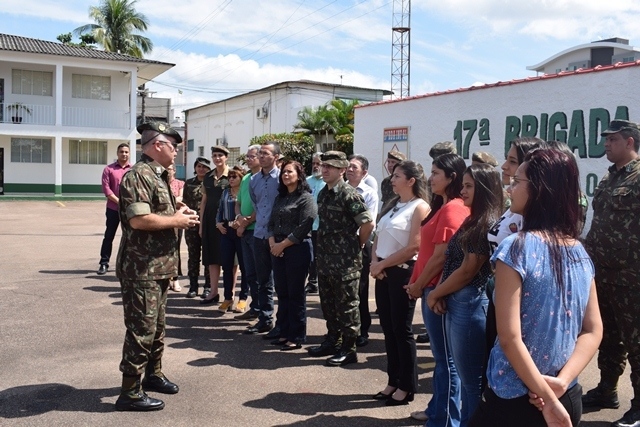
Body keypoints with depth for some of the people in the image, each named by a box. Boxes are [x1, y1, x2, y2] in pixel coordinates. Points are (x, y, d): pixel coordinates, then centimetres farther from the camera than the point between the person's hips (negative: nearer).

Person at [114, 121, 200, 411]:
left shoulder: (158, 175, 15)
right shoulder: (139, 175, -17)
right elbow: (138, 219, -28)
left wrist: (178, 214, 7)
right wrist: (176, 220, -17)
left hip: (158, 266, 10)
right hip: (142, 268, -10)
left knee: (156, 325, 20)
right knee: (141, 328, -4)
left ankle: (153, 374, 34)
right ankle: (130, 392, 6)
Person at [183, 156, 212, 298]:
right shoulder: (189, 183, 11)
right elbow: (184, 201, 15)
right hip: (192, 224, 3)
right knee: (193, 255, 7)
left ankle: (208, 286, 13)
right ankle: (193, 286, 13)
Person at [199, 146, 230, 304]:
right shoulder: (208, 177, 11)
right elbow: (204, 201, 14)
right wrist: (201, 224, 11)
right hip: (210, 219, 5)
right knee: (211, 257, 9)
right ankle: (213, 291, 17)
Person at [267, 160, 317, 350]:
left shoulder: (306, 198, -6)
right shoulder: (280, 198, 17)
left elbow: (303, 228, -14)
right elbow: (272, 223, 15)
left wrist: (282, 245, -12)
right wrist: (272, 243, -3)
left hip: (298, 249, -7)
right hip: (278, 250, 7)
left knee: (295, 294, -1)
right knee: (282, 293, 10)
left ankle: (297, 337, 7)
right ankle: (284, 333, 20)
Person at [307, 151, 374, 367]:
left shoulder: (349, 194, -15)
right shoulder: (323, 193, 11)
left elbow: (368, 223, -19)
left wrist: (357, 246, -8)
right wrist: (322, 249, 14)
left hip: (345, 261, -8)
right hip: (325, 259, 9)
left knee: (346, 305, 2)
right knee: (328, 303, 18)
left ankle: (348, 349, 12)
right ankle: (332, 341, 32)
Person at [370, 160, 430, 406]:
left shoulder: (420, 207, -10)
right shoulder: (392, 205, 14)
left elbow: (414, 248, -17)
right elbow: (379, 236, 13)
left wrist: (382, 264, -12)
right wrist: (375, 262, -5)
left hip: (403, 272, -8)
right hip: (383, 272, 8)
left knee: (401, 329, 1)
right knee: (388, 328, 12)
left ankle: (407, 387, 14)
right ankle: (393, 382, 24)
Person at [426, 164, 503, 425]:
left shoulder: (489, 224, -14)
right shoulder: (471, 222, 14)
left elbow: (467, 271, -16)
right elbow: (450, 261, 13)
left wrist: (435, 295, -5)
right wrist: (440, 294, -2)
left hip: (470, 305, -9)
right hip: (454, 303, 9)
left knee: (473, 381, 3)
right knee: (464, 377, 18)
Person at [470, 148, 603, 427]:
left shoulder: (517, 248, -18)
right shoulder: (580, 253, 1)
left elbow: (510, 337, -21)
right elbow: (593, 331, 1)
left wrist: (548, 401, -14)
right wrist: (560, 383, -9)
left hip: (515, 401, -5)